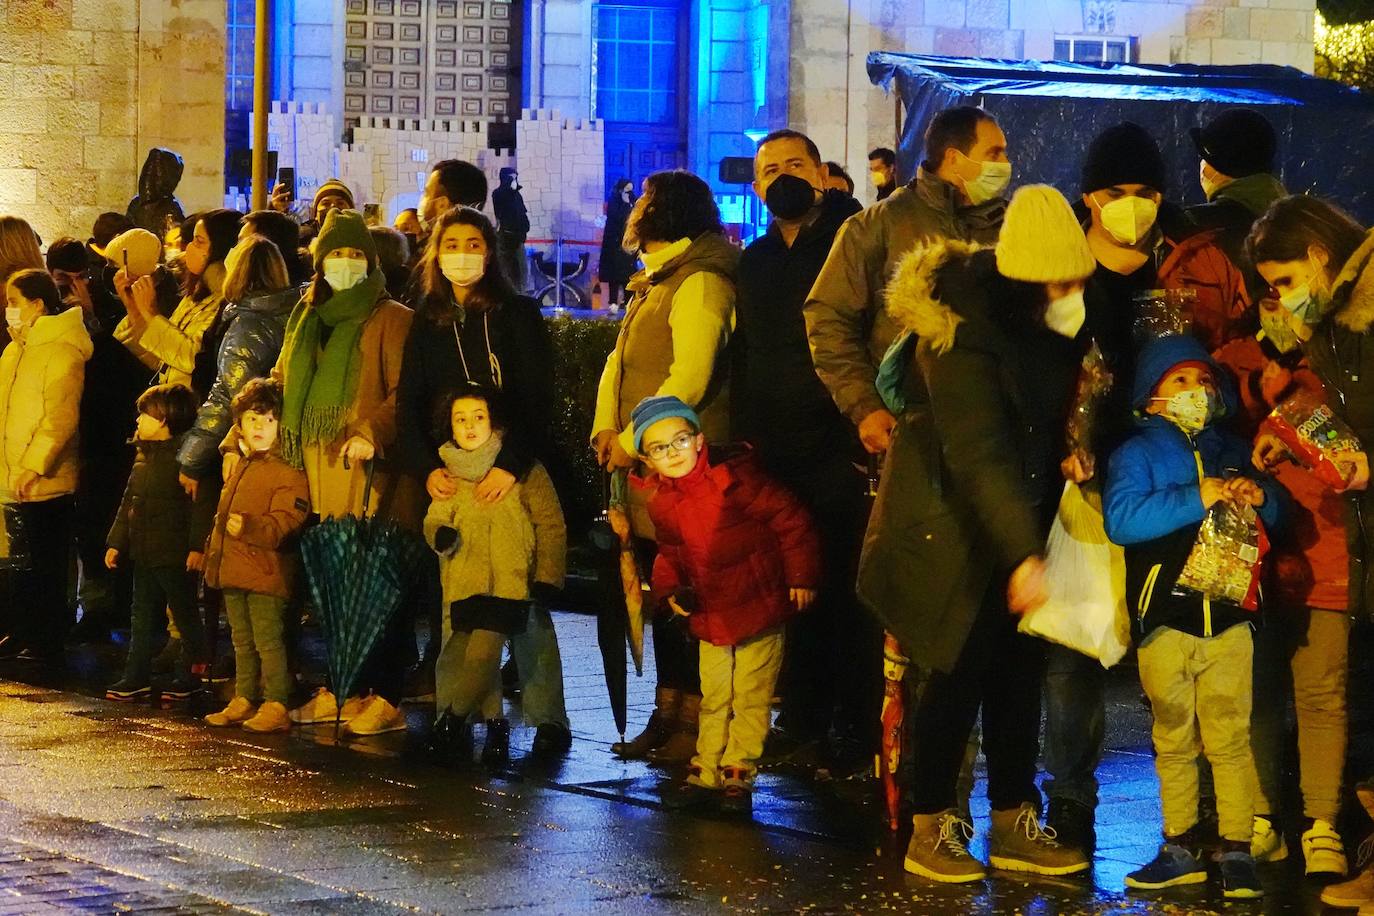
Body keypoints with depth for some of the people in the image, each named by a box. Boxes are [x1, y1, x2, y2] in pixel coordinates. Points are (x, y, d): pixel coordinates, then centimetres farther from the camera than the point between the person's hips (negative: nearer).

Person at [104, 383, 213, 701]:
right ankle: (136, 677, 17)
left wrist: (198, 546, -23)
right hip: (144, 553, 9)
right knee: (142, 616, 12)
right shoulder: (144, 454, 13)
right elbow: (128, 502, 20)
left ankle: (190, 674, 14)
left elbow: (202, 504, -18)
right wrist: (116, 542, 17)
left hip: (175, 555, -9)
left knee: (184, 614, 3)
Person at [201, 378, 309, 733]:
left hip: (265, 571, -9)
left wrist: (250, 527, -36)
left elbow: (285, 522, -21)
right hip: (233, 570, 9)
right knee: (242, 640, 16)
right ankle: (243, 700, 25)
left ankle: (276, 706, -4)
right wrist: (212, 557, 24)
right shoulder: (240, 467, 17)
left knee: (268, 640, -8)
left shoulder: (287, 472, -11)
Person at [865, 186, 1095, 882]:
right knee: (960, 670, -5)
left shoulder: (1049, 319, -2)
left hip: (1023, 511, 7)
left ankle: (1013, 825, 17)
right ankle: (931, 830, 6)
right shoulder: (965, 333, -25)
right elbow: (977, 455, -29)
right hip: (954, 519, -7)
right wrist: (1022, 556, -34)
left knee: (1020, 667, 8)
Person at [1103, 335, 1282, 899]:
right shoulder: (1137, 453, 4)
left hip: (1228, 618, 1)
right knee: (1173, 741, 5)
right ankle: (1181, 849, 14)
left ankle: (1237, 852, 0)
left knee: (1230, 738, -4)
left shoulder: (1233, 451, 15)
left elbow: (1276, 519, 21)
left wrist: (1260, 497, -3)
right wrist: (1196, 498, -21)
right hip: (1166, 619, -1)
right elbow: (1120, 519, -15)